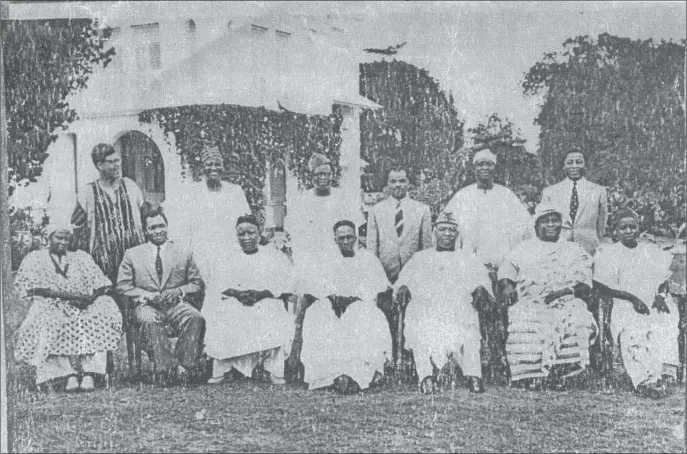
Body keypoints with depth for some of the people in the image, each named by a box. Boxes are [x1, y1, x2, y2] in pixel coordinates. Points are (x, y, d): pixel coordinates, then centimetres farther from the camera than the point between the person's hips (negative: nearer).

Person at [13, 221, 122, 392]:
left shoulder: (81, 257, 22)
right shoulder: (34, 258, 15)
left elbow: (100, 283, 11)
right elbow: (27, 286, -3)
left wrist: (91, 296, -14)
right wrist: (64, 294, -16)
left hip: (84, 307, 2)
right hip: (50, 305, -2)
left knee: (104, 308, -31)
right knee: (51, 321, -37)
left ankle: (90, 372, -41)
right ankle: (71, 373, -45)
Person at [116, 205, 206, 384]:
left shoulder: (184, 254, 16)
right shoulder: (132, 254, 13)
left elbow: (198, 283, 14)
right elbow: (122, 285, 8)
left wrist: (179, 291, -7)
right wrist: (147, 295, -9)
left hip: (176, 303, 1)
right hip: (146, 304, -1)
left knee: (196, 319, -32)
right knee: (149, 321, -38)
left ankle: (186, 366, -31)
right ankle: (170, 367, -42)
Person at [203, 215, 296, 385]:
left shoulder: (273, 255, 13)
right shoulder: (230, 258, 21)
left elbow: (285, 285, 0)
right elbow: (218, 285, 9)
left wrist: (262, 293, -16)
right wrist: (236, 293, -13)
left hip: (267, 302, -2)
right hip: (234, 303, 2)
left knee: (274, 321, -34)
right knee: (221, 320, -29)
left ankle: (273, 369, -27)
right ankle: (221, 368, -22)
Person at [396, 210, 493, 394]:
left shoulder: (468, 258, 30)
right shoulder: (420, 257, 31)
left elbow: (481, 278, 15)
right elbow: (405, 278, 19)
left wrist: (481, 289, -9)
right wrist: (403, 288, -5)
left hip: (459, 306, 0)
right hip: (425, 303, 0)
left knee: (468, 330, -34)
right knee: (421, 327, -34)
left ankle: (474, 377, -41)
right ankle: (426, 377, -39)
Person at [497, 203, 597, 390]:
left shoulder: (575, 251, 22)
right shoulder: (523, 249, 23)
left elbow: (585, 285, 10)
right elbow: (506, 271, 9)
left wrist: (565, 291, -11)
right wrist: (507, 286, -15)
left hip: (566, 303, 0)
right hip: (529, 302, 0)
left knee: (578, 321, -32)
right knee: (526, 325, -32)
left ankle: (560, 374, -24)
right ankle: (531, 376, -25)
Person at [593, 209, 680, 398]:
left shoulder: (653, 251, 24)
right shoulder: (606, 253, 15)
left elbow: (664, 278, 16)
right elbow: (603, 286, 4)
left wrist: (661, 295, -7)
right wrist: (631, 297, -9)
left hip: (656, 304, 2)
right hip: (625, 306, -2)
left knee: (665, 328, -32)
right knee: (632, 333, -35)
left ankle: (660, 375, -43)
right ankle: (645, 379, -47)